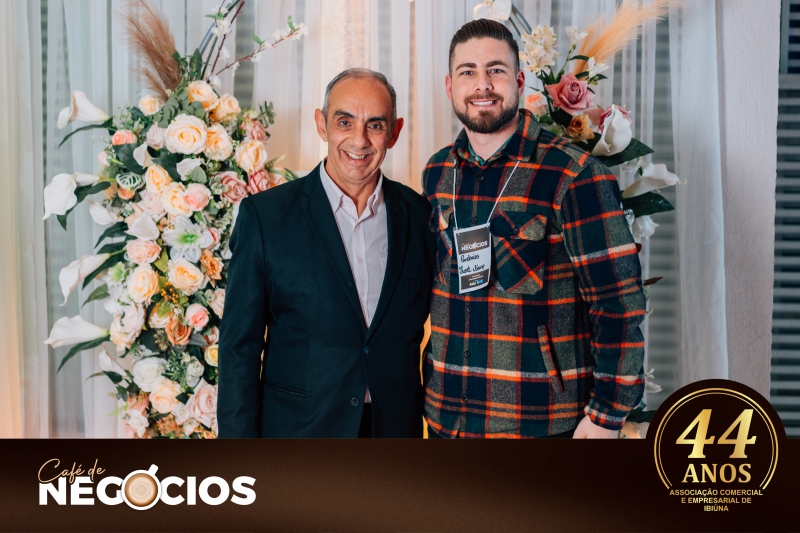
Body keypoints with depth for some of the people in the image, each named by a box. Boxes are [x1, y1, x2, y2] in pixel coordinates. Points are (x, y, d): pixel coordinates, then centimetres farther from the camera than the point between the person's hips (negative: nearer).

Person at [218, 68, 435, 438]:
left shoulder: (421, 215, 0)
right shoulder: (265, 216, -7)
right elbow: (239, 346, -7)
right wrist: (240, 434, -10)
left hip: (398, 424, 2)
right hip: (298, 426, -2)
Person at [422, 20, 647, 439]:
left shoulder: (574, 176, -12)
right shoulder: (437, 173, 4)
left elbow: (619, 302, -12)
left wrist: (606, 416, -13)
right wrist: (431, 381, 13)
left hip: (544, 421, -4)